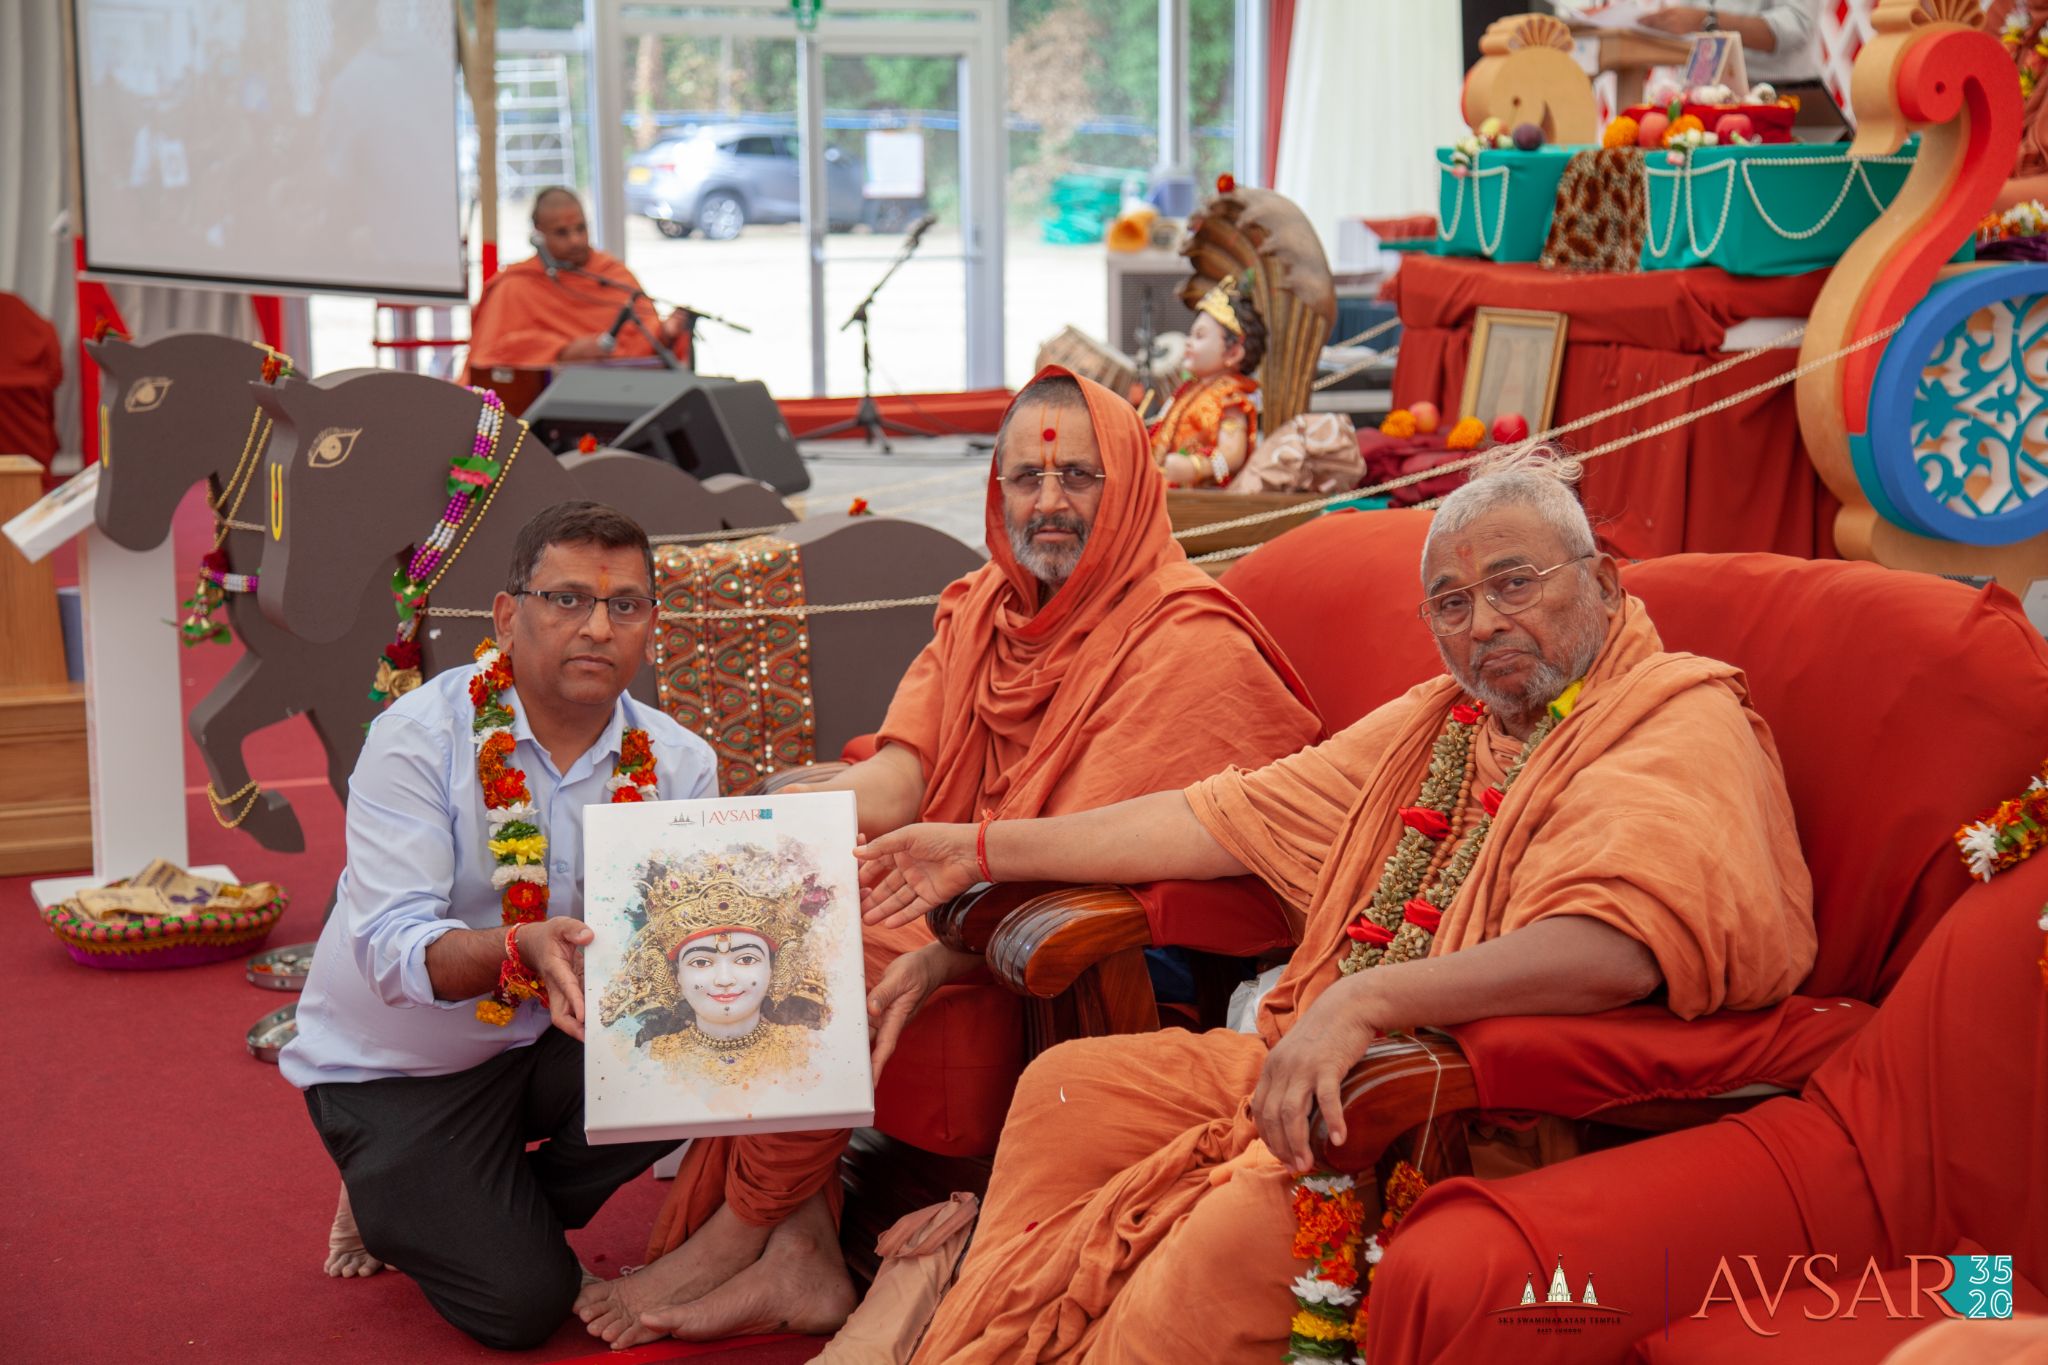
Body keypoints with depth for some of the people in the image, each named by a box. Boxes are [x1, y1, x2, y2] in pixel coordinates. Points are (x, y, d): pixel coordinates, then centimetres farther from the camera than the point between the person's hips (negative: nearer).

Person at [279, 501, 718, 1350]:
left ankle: (514, 1209, 5)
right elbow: (390, 946, -29)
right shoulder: (417, 740, -20)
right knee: (519, 1302, -16)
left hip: (548, 1040, 5)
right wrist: (521, 951, -48)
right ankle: (390, 1198, 18)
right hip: (393, 1065, -4)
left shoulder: (676, 764, -7)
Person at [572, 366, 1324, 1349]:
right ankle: (798, 1257, -15)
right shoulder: (979, 612, 12)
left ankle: (741, 1232, -2)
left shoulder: (1187, 647, -14)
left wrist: (934, 963, -35)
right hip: (961, 917, 8)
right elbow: (891, 784, 0)